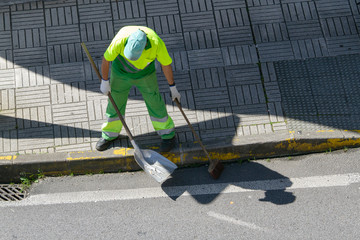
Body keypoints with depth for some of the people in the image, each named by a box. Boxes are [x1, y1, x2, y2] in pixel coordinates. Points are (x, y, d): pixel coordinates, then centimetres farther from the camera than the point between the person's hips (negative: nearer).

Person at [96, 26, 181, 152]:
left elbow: (166, 64, -16)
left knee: (155, 104, 9)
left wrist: (173, 88, -5)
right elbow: (106, 59, -19)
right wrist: (104, 82, -7)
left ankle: (168, 134, 32)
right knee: (115, 103, 14)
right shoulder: (120, 40, -37)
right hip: (120, 73, 0)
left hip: (145, 75, 0)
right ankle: (109, 134, 38)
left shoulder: (157, 43, -34)